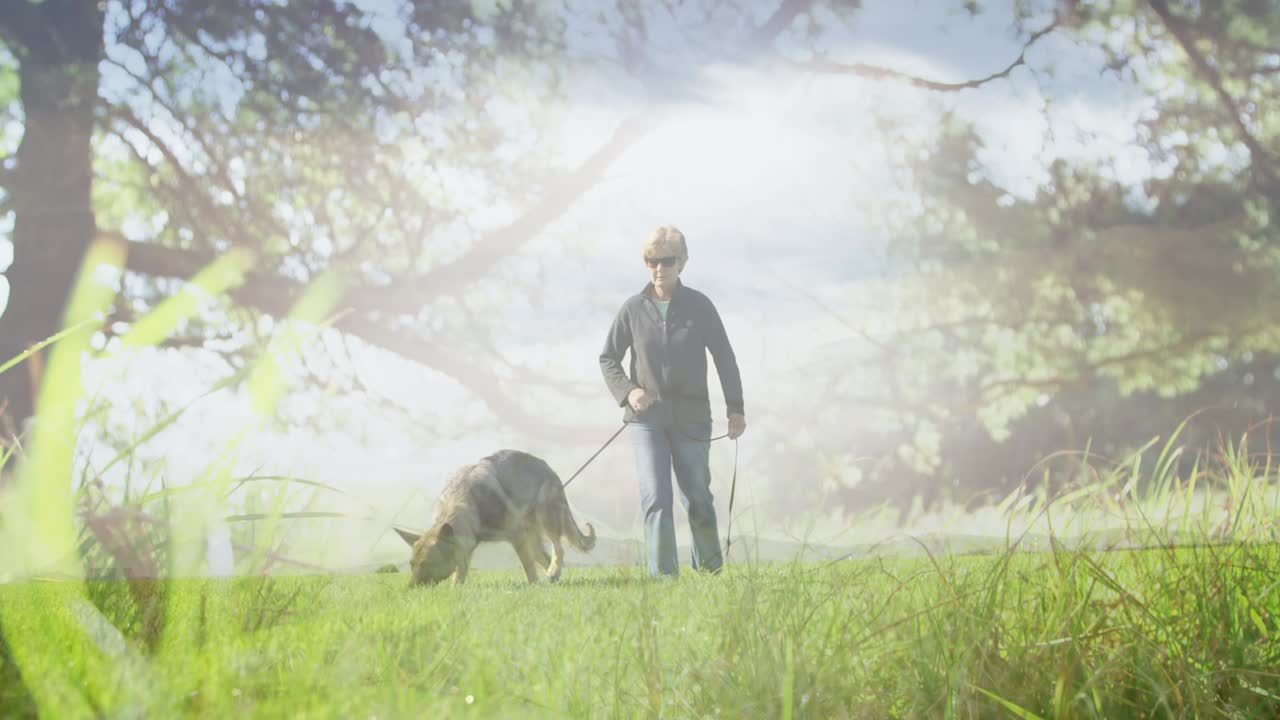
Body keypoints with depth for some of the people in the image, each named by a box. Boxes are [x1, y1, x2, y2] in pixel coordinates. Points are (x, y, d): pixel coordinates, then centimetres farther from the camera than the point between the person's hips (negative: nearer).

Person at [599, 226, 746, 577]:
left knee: (697, 498, 8)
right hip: (646, 419, 0)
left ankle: (710, 569, 29)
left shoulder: (699, 305, -1)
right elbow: (607, 358, 9)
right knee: (656, 498, -12)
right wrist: (627, 391, -9)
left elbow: (724, 358, 4)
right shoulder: (633, 308, 0)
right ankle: (663, 576, -11)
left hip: (691, 417, 0)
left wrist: (735, 409, 0)